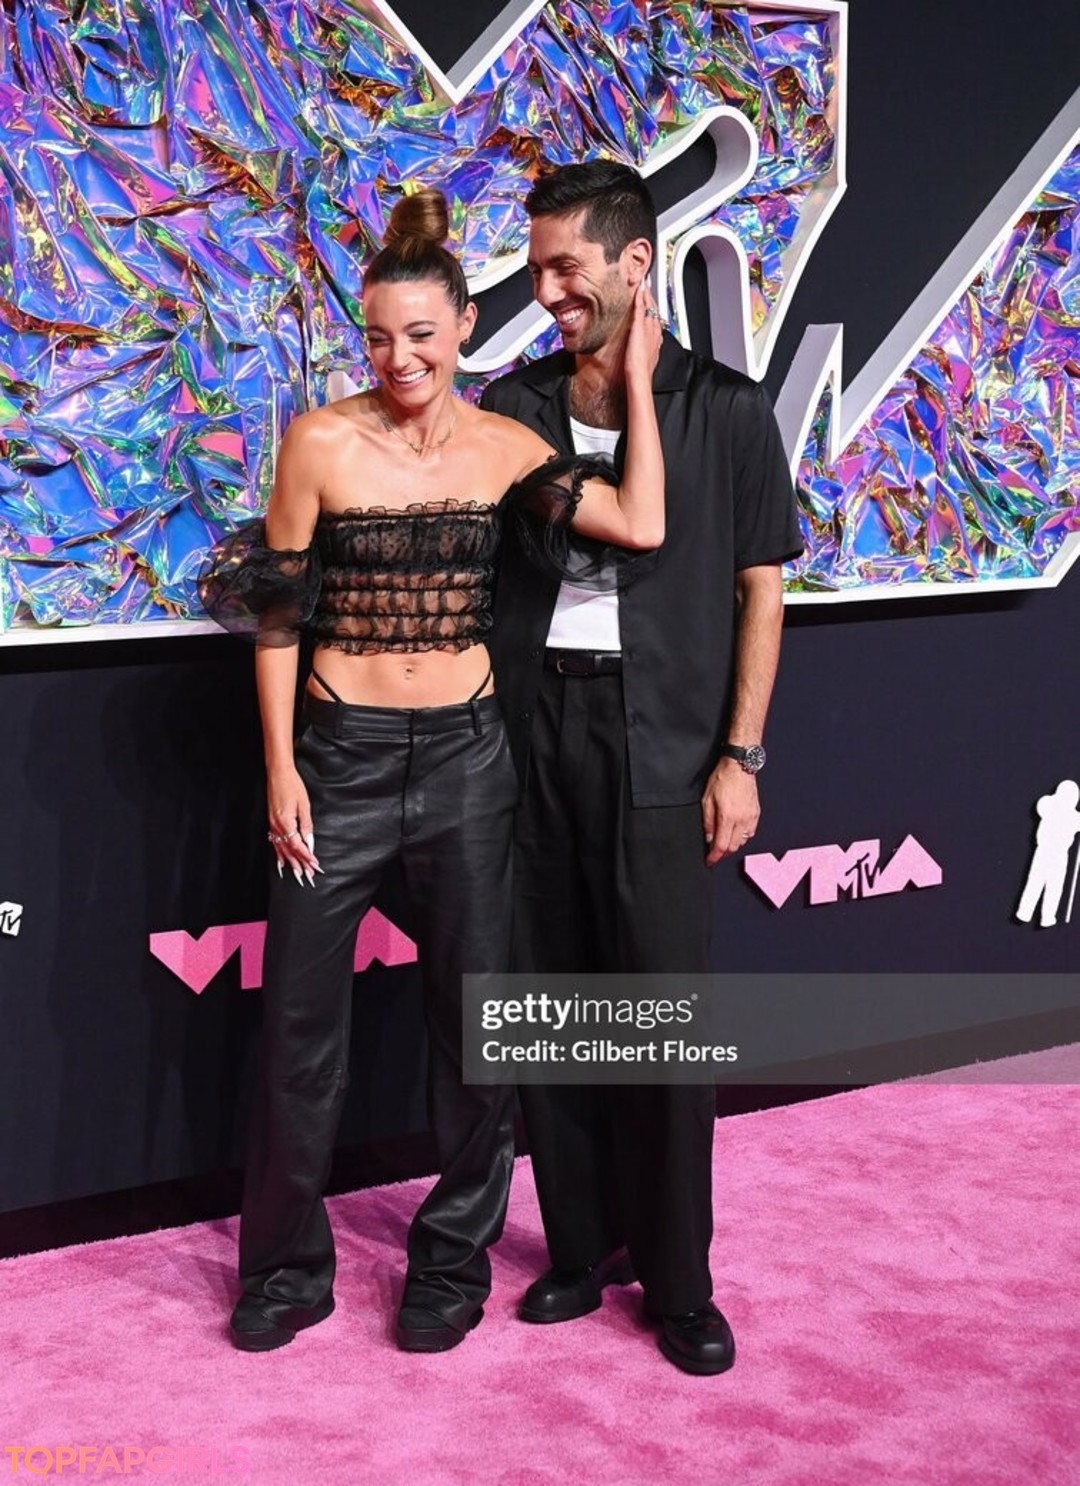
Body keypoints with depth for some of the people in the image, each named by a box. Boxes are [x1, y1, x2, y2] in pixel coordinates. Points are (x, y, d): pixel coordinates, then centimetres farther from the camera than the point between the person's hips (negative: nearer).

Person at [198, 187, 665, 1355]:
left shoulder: (504, 449, 0)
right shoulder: (320, 442, -6)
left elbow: (640, 524, -13)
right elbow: (275, 615, -3)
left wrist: (636, 377, -8)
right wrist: (281, 768, -5)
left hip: (464, 755, 2)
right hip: (340, 753, -1)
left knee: (472, 1010, 9)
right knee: (300, 1014, 5)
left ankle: (453, 1263, 26)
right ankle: (286, 1269, 23)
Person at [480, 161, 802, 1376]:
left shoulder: (727, 412, 1)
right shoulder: (513, 407, 8)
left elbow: (758, 591, 2)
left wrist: (739, 755, -4)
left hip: (657, 739, -3)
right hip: (528, 727, 3)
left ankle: (678, 1282, 11)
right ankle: (584, 1246, 22)